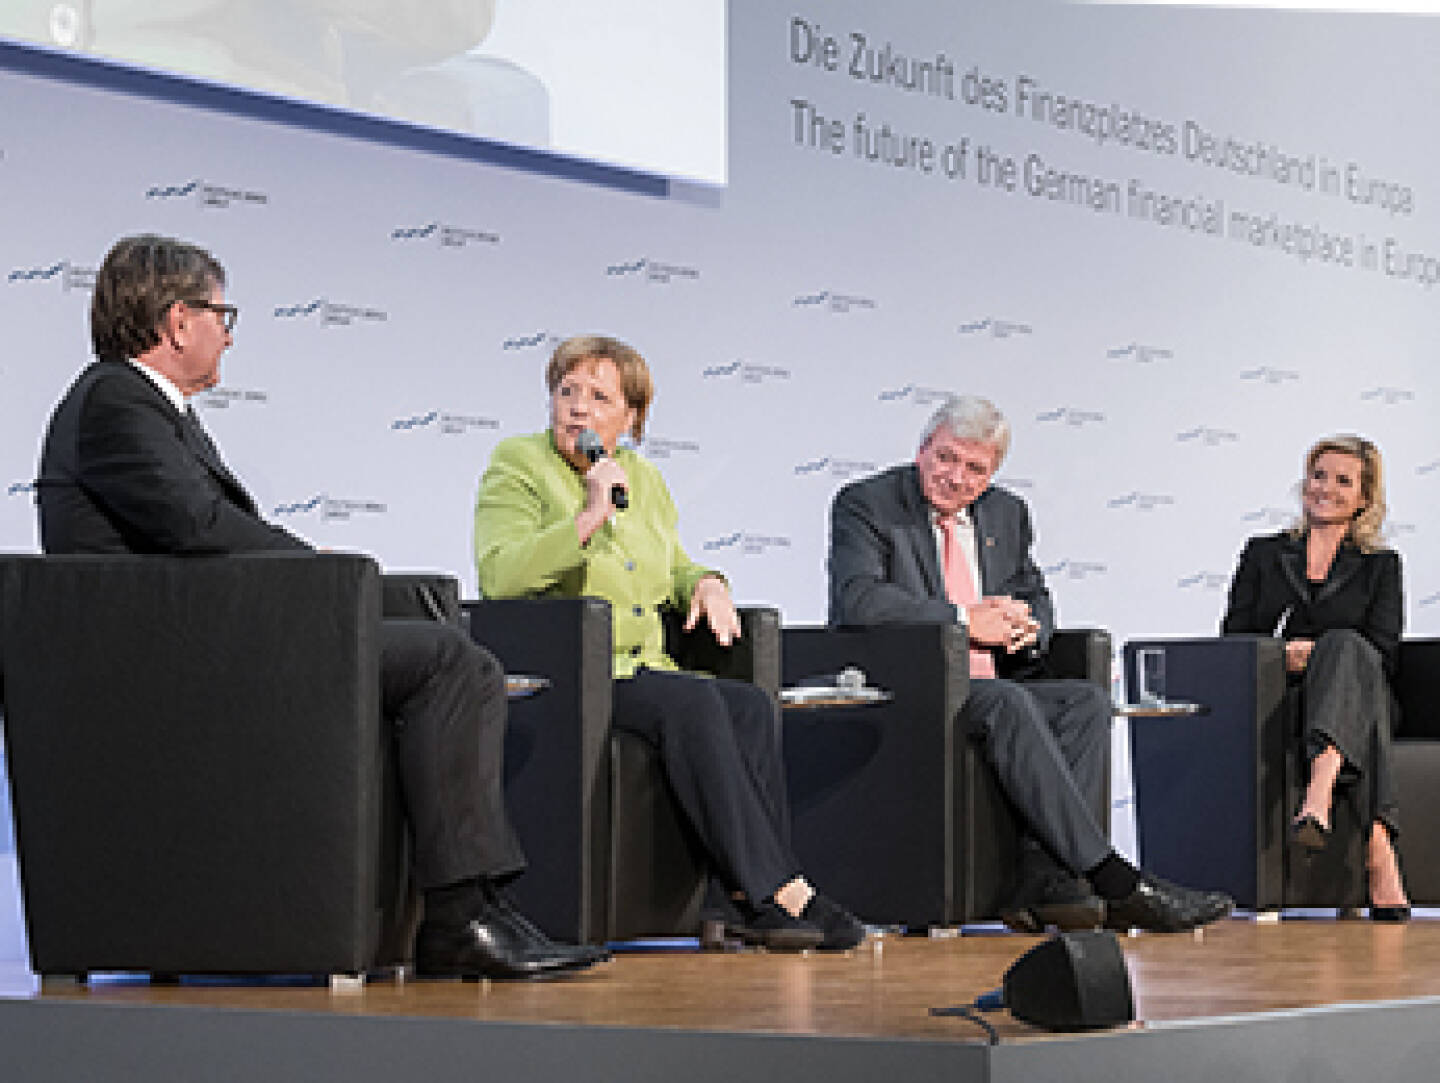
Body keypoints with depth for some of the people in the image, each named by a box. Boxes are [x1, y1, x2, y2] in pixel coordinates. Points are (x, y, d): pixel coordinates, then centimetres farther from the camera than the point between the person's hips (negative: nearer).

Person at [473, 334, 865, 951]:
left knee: (753, 705, -21)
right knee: (692, 702, -31)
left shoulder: (643, 478, 20)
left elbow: (674, 570, 33)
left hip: (644, 674, 7)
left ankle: (753, 900, -28)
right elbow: (499, 575, -14)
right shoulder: (517, 466, 1)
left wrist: (704, 582, 10)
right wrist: (588, 518, -20)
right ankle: (776, 890, -32)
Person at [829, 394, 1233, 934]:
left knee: (1088, 700, -18)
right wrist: (964, 621, -19)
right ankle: (1114, 883, -36)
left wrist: (1027, 625, -4)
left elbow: (1034, 598, 23)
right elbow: (858, 599, -18)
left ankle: (1044, 880, -30)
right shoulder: (866, 504, -3)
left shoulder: (1007, 514, 17)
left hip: (990, 689, 7)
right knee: (1007, 704, -33)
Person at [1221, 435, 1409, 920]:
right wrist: (1279, 656, -11)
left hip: (1357, 699, 0)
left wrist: (1314, 654, -15)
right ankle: (1378, 848, -58)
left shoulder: (1380, 566, 18)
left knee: (1343, 645, -38)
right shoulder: (1263, 554, 22)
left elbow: (1383, 654, 3)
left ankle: (1318, 797, -65)